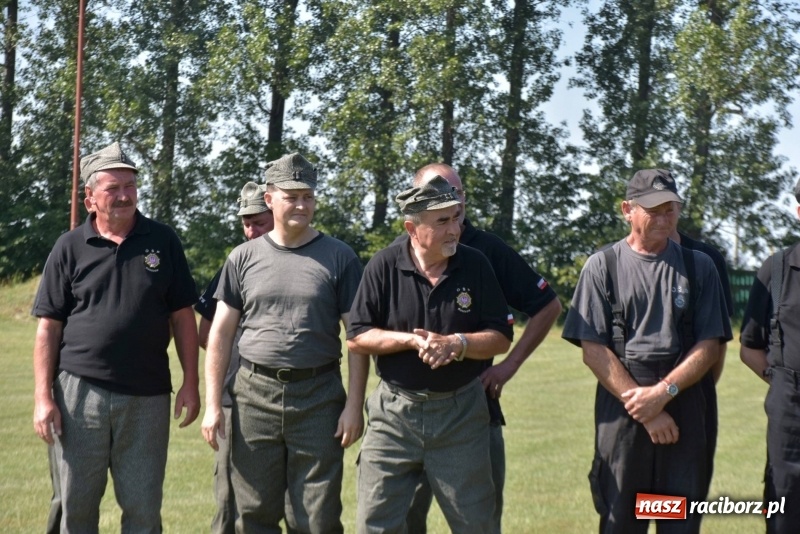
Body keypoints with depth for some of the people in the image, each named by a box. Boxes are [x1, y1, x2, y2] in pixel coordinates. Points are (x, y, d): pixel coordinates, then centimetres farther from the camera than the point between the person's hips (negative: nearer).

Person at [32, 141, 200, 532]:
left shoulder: (163, 241, 5)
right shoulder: (70, 248, 3)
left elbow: (182, 317, 7)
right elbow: (48, 328, 3)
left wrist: (190, 384, 1)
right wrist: (43, 397, -4)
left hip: (147, 397, 0)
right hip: (80, 393, 0)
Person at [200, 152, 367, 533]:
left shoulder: (338, 257, 3)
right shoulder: (244, 257, 7)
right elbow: (221, 333, 8)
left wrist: (354, 405, -5)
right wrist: (213, 404, 1)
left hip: (318, 399, -2)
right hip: (254, 396, 2)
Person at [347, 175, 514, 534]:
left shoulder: (476, 265, -2)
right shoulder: (384, 266, -6)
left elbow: (501, 338, 0)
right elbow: (357, 337, -5)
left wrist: (457, 343, -17)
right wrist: (412, 339, -17)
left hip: (461, 412, 1)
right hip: (395, 410, -1)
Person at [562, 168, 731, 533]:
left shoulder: (698, 267, 10)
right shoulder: (603, 266, 4)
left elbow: (710, 345, 5)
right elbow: (594, 350, -3)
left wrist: (664, 392, -11)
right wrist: (645, 410, -10)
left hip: (684, 408, 2)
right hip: (621, 408, -1)